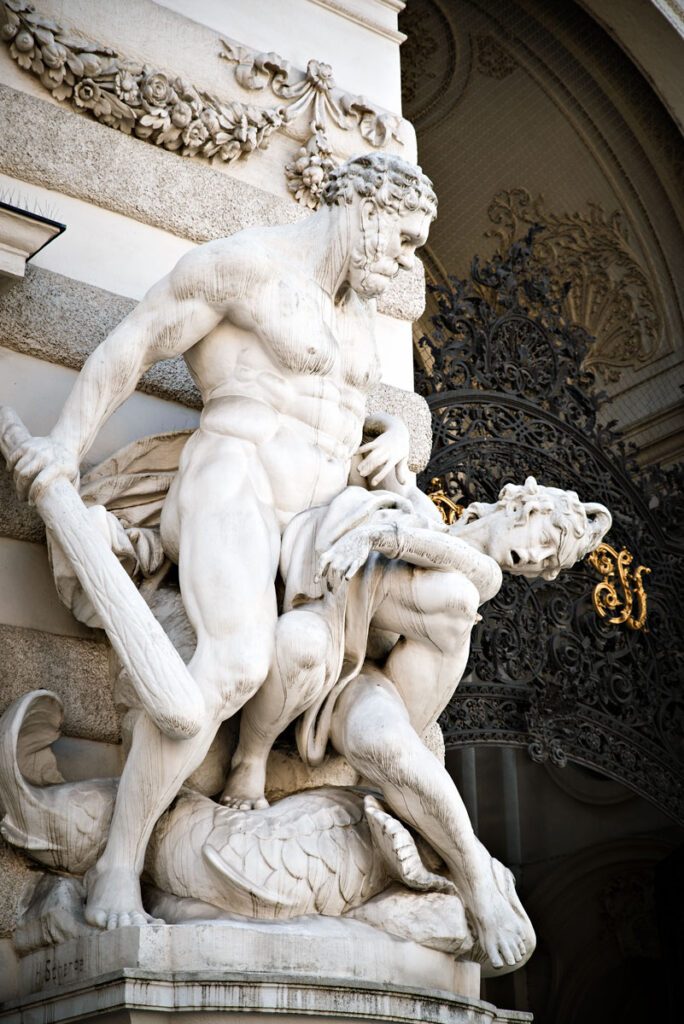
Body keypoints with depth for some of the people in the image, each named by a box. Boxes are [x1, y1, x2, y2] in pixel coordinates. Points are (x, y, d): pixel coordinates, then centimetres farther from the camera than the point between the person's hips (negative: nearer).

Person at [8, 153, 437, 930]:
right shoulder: (247, 262, -3)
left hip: (312, 525, 9)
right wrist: (67, 443, -8)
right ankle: (118, 866, -25)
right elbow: (133, 343, -2)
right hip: (233, 484, -9)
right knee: (234, 663, -33)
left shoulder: (357, 309, 23)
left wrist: (393, 433, 10)